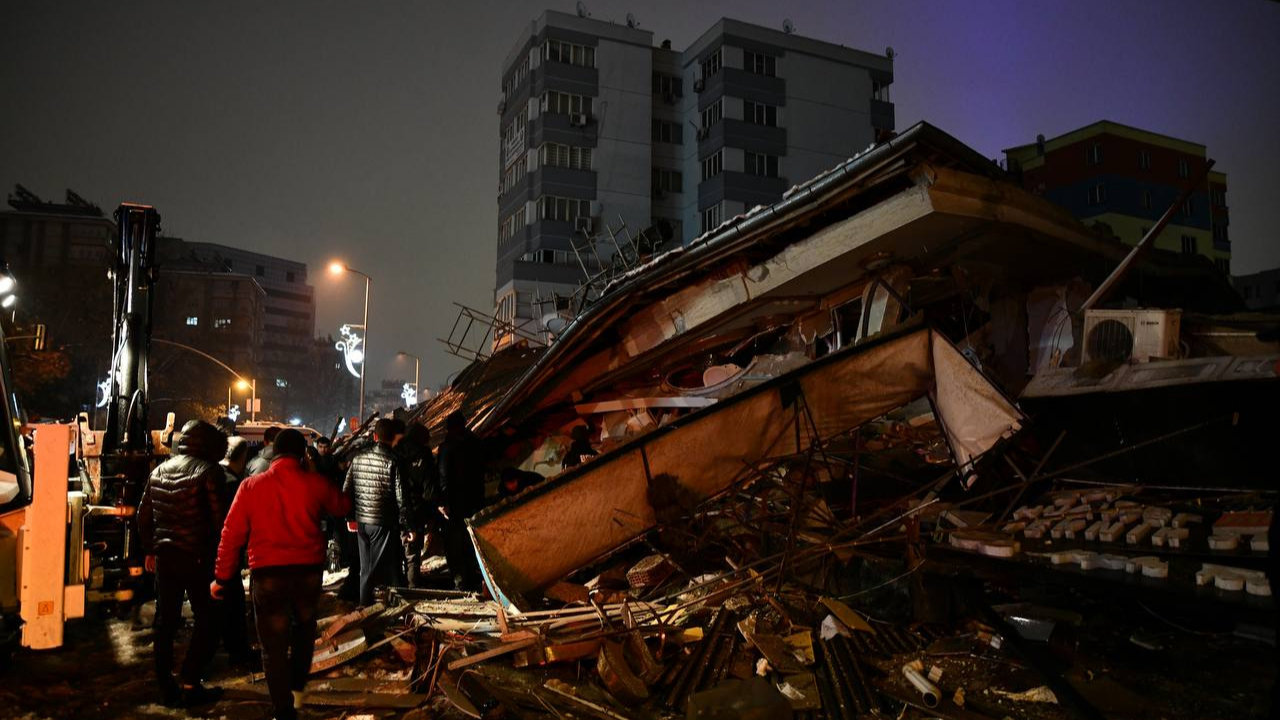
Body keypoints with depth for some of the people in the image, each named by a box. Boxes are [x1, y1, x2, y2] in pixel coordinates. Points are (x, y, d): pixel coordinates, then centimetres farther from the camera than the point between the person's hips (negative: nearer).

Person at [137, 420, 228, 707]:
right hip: (197, 557, -6)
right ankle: (189, 683, 1)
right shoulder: (209, 471, -10)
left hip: (165, 554, 7)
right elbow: (219, 518, -13)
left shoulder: (159, 470, 11)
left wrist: (150, 549, 23)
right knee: (207, 619, 4)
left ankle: (166, 686, 18)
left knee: (166, 620, 13)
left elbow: (144, 515, 16)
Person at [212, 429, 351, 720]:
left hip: (268, 573, -1)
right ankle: (297, 689, 31)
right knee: (304, 626, 27)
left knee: (274, 644, 8)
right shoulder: (314, 483, -2)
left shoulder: (251, 486, -1)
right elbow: (343, 506, 14)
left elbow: (232, 535, -1)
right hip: (308, 569, 1)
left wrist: (223, 578, 7)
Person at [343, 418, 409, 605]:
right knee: (390, 569, 2)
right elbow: (401, 497, -13)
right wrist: (406, 524, -4)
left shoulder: (358, 459, 3)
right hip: (385, 523, -5)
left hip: (362, 521, 5)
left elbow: (346, 490, 8)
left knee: (366, 569, 16)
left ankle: (365, 608, 23)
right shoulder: (393, 461, -12)